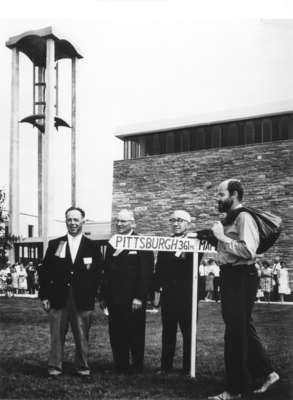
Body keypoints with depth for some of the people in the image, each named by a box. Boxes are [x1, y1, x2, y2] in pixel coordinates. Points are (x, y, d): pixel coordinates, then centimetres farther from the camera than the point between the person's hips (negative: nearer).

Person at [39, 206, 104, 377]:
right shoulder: (54, 244, 7)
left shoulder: (92, 247, 6)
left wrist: (92, 295, -3)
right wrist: (44, 296, 1)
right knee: (57, 335, 3)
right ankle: (55, 367, 13)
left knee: (82, 335, 4)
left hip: (82, 299, 0)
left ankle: (83, 367, 17)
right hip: (58, 298, 1)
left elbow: (98, 273, 4)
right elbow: (45, 271, 6)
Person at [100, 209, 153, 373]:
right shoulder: (112, 244, 14)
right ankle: (120, 366, 20)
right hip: (114, 298, 6)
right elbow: (107, 272, 16)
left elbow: (146, 273, -11)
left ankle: (137, 367, 16)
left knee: (135, 335, 4)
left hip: (133, 300, -6)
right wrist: (104, 296, 11)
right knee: (116, 335, 10)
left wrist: (139, 297, -16)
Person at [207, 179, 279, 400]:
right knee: (243, 329, 17)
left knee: (236, 333, -1)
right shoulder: (229, 219, 13)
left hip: (241, 278, -10)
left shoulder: (244, 218, -15)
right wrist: (218, 235, 8)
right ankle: (266, 372, 30)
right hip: (231, 276, 10)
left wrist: (222, 237, -20)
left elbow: (248, 251, -27)